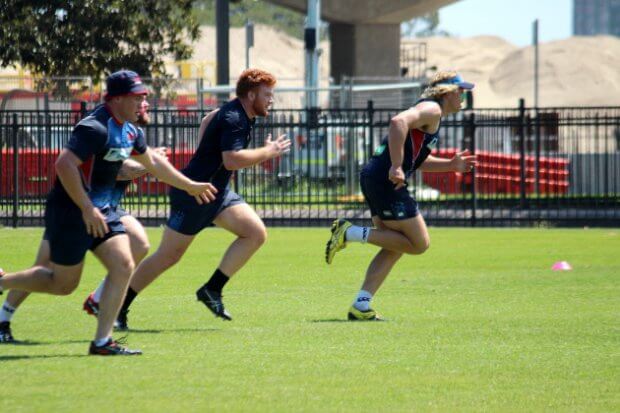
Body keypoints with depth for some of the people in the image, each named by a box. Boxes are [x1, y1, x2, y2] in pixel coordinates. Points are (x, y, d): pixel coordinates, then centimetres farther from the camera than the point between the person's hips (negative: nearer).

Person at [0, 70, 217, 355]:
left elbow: (153, 163, 28)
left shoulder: (129, 132, 10)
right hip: (70, 213, -9)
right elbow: (64, 164, -30)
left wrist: (191, 187, 35)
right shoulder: (96, 128, -21)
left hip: (101, 211, 9)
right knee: (63, 284, 1)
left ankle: (102, 342, -2)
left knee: (123, 267, -5)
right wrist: (87, 210, -28)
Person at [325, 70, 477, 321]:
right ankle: (351, 233, -9)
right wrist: (396, 167, -28)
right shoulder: (431, 110, -6)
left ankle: (361, 306, 8)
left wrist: (451, 165, 21)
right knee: (419, 243, -6)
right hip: (386, 181, -11)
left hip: (373, 178, 11)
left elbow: (419, 161, 33)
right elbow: (399, 122, -25)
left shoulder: (430, 113, 26)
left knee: (395, 247, 14)